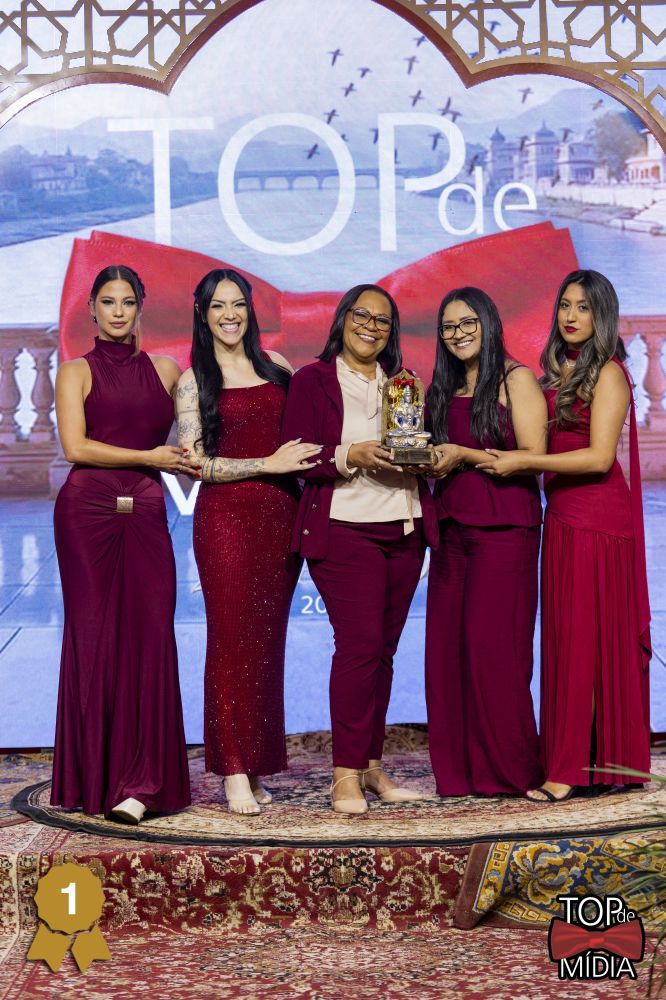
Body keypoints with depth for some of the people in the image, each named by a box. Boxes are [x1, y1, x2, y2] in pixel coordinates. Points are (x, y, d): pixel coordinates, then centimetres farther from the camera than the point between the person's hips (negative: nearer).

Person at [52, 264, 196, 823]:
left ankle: (139, 783, -6)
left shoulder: (165, 371, 16)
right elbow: (75, 446, -5)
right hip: (88, 511, -2)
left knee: (150, 637, -8)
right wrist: (149, 457, -6)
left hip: (146, 514, 2)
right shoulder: (77, 372, 8)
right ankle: (94, 778, 8)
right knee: (95, 638, -1)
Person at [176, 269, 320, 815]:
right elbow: (194, 462, -5)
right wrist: (270, 464, -12)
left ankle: (259, 763, 14)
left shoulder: (275, 366, 13)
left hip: (281, 514, 4)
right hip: (226, 516, -3)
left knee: (269, 638, 5)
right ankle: (235, 772, -1)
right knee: (232, 637, -5)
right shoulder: (194, 381, 3)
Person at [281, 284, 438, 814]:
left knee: (383, 649, 7)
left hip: (404, 531, 5)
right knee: (360, 642, -14)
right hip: (344, 530, -5)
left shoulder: (403, 382, 19)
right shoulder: (312, 379, 3)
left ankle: (371, 764, 15)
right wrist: (350, 456, -19)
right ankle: (346, 773, -8)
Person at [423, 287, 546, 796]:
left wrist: (464, 456, -15)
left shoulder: (515, 379, -2)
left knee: (492, 647, -8)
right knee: (447, 646, 1)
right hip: (452, 527, 6)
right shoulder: (445, 388, 18)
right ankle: (460, 770, 9)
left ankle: (509, 768, 2)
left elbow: (534, 459, -9)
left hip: (503, 529, -6)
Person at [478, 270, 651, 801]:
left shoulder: (607, 373, -7)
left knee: (588, 637, -5)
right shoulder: (557, 373, 17)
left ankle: (574, 768, -3)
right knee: (564, 637, 6)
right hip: (562, 515, 8)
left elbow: (599, 457, -15)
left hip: (597, 518, -8)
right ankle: (569, 762, 11)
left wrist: (523, 462, -16)